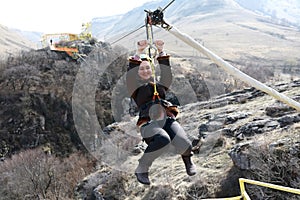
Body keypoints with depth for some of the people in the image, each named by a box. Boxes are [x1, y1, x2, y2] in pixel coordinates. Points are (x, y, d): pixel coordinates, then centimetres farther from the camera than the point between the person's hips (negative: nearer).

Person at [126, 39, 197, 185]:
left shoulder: (160, 85, 29)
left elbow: (166, 73, 15)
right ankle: (141, 169, -18)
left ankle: (186, 157, 13)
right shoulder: (136, 89, 19)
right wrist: (139, 52, -5)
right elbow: (130, 75, 2)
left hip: (168, 119, 4)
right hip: (148, 122, -3)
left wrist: (161, 52, 6)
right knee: (163, 140, -38)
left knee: (183, 144, -26)